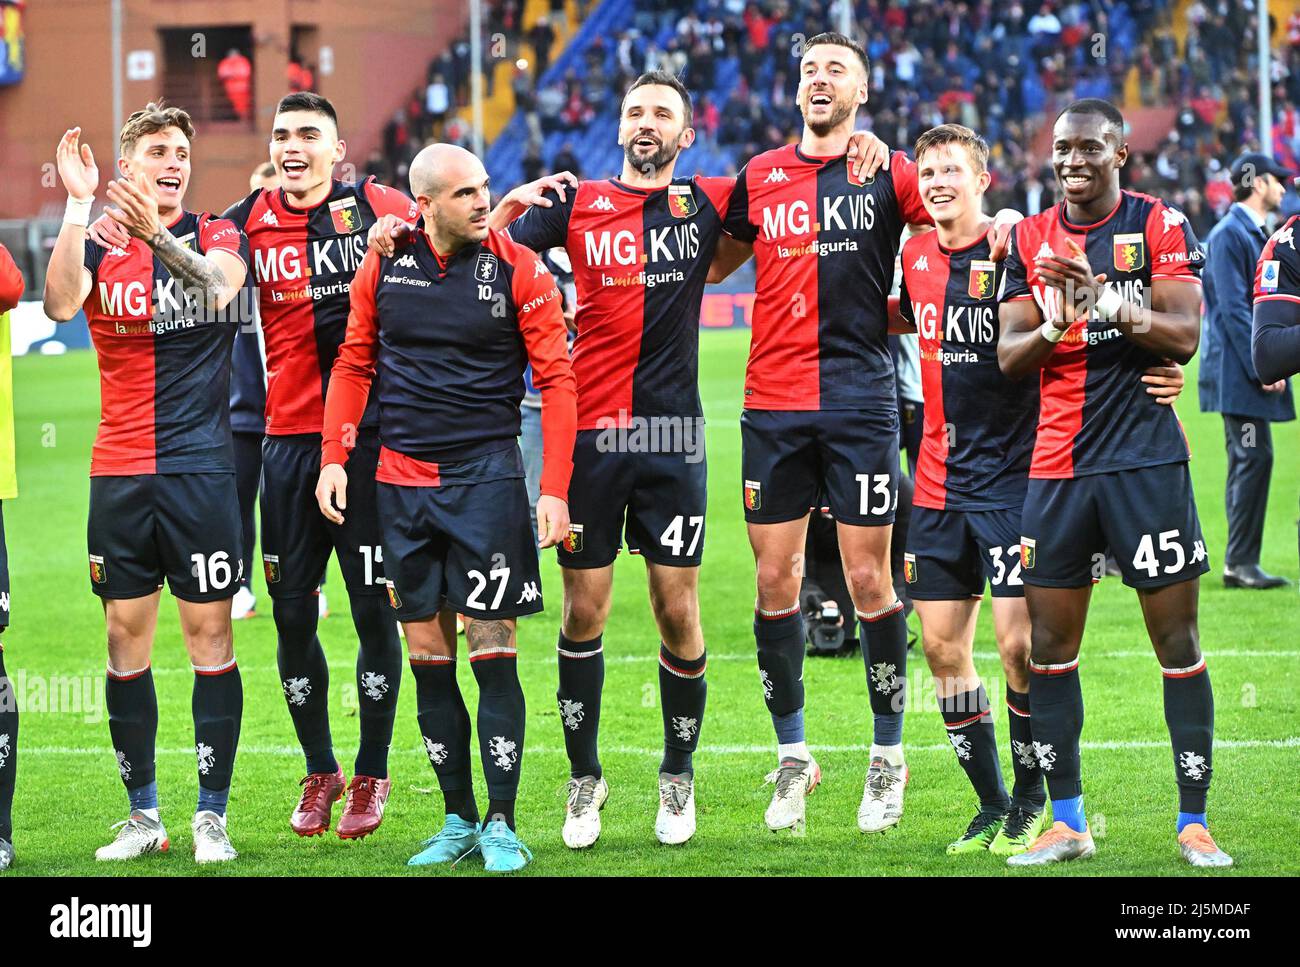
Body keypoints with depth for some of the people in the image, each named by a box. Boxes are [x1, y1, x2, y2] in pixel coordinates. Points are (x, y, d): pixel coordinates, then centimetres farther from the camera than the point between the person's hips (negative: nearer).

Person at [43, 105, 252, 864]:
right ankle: (143, 814, 12)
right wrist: (79, 205, -21)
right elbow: (60, 303, -14)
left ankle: (212, 815, 3)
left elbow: (217, 287, -19)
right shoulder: (101, 248, 7)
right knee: (126, 637, 4)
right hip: (120, 472, 2)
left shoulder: (217, 237, 4)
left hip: (200, 467, -2)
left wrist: (158, 235, -35)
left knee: (210, 633, -3)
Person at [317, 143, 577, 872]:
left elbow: (557, 379, -4)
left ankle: (503, 824, 0)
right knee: (428, 654, 6)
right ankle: (458, 819, 13)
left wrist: (555, 489, -10)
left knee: (493, 647, -6)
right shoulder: (385, 266, 3)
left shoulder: (519, 271, -5)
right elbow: (355, 364, 14)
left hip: (486, 476, -3)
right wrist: (334, 456, 5)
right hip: (402, 478, 3)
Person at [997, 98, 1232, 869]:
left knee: (1178, 638, -3)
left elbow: (1184, 335, -11)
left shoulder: (1160, 227, -2)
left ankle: (1195, 821, 3)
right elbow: (1009, 356, 5)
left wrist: (1109, 304, -25)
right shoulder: (1031, 240, 10)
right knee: (1050, 644, 5)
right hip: (1058, 464, 4)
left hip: (1146, 457, -4)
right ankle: (1067, 822, 13)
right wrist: (1057, 322, -15)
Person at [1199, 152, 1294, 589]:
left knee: (1247, 462, 9)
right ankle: (1241, 561, -12)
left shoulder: (1257, 233, 19)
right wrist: (1262, 367, -20)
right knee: (1254, 457, -13)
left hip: (1257, 369, 10)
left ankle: (1239, 565, 11)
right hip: (1237, 369, -10)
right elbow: (1233, 308, -17)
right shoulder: (1228, 234, -11)